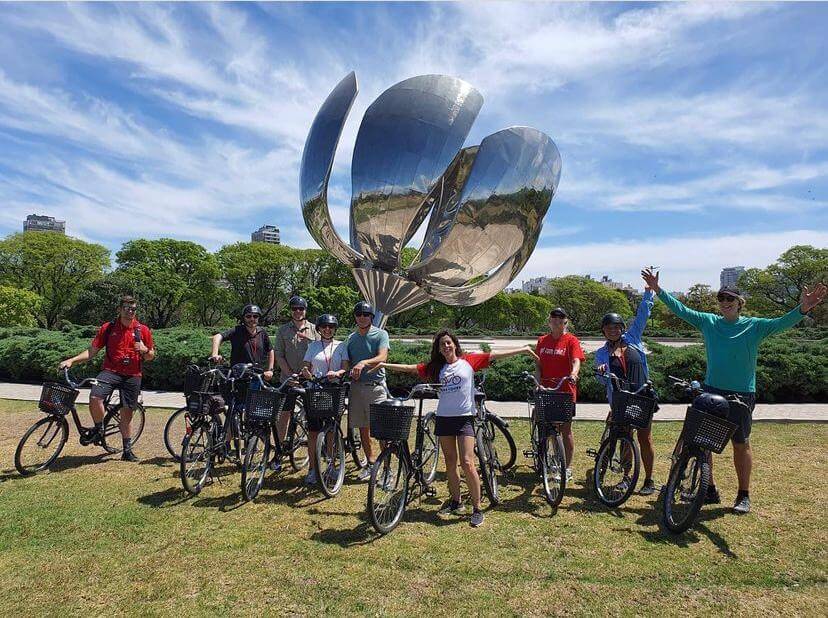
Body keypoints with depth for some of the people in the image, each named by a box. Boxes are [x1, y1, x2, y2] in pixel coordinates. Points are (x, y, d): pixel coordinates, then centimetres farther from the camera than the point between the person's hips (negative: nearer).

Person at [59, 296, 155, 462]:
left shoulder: (143, 330, 3)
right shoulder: (107, 328, 2)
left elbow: (151, 356, 10)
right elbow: (92, 351, 4)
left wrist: (144, 350, -12)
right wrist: (72, 360, -10)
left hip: (132, 376, 0)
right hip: (111, 371, 0)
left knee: (127, 413, 7)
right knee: (95, 398, -27)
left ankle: (127, 450, 21)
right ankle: (99, 429, 2)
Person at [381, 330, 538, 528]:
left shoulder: (469, 361, 0)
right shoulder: (435, 367, 8)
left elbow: (495, 355, -2)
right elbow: (410, 368, 8)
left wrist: (523, 349, -4)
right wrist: (383, 364, 5)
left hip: (464, 417, -4)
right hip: (444, 418, 4)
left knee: (467, 463, -11)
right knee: (450, 463, 12)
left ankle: (477, 509, 2)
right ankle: (456, 502, 28)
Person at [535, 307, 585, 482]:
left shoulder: (571, 340, -3)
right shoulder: (542, 340, 9)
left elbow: (576, 361, -16)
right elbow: (538, 365, 8)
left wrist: (573, 375, -36)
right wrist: (538, 383, -7)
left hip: (565, 390, -4)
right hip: (546, 390, 4)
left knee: (565, 428, 4)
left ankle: (567, 468, 16)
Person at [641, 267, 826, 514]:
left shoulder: (754, 326, -3)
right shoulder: (708, 322, 4)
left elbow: (781, 323, -17)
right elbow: (681, 310, 4)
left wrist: (802, 309, -35)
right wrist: (658, 290, -1)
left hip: (742, 394, -3)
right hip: (711, 391, 3)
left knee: (741, 445, 8)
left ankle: (744, 495, 22)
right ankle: (709, 490, 21)